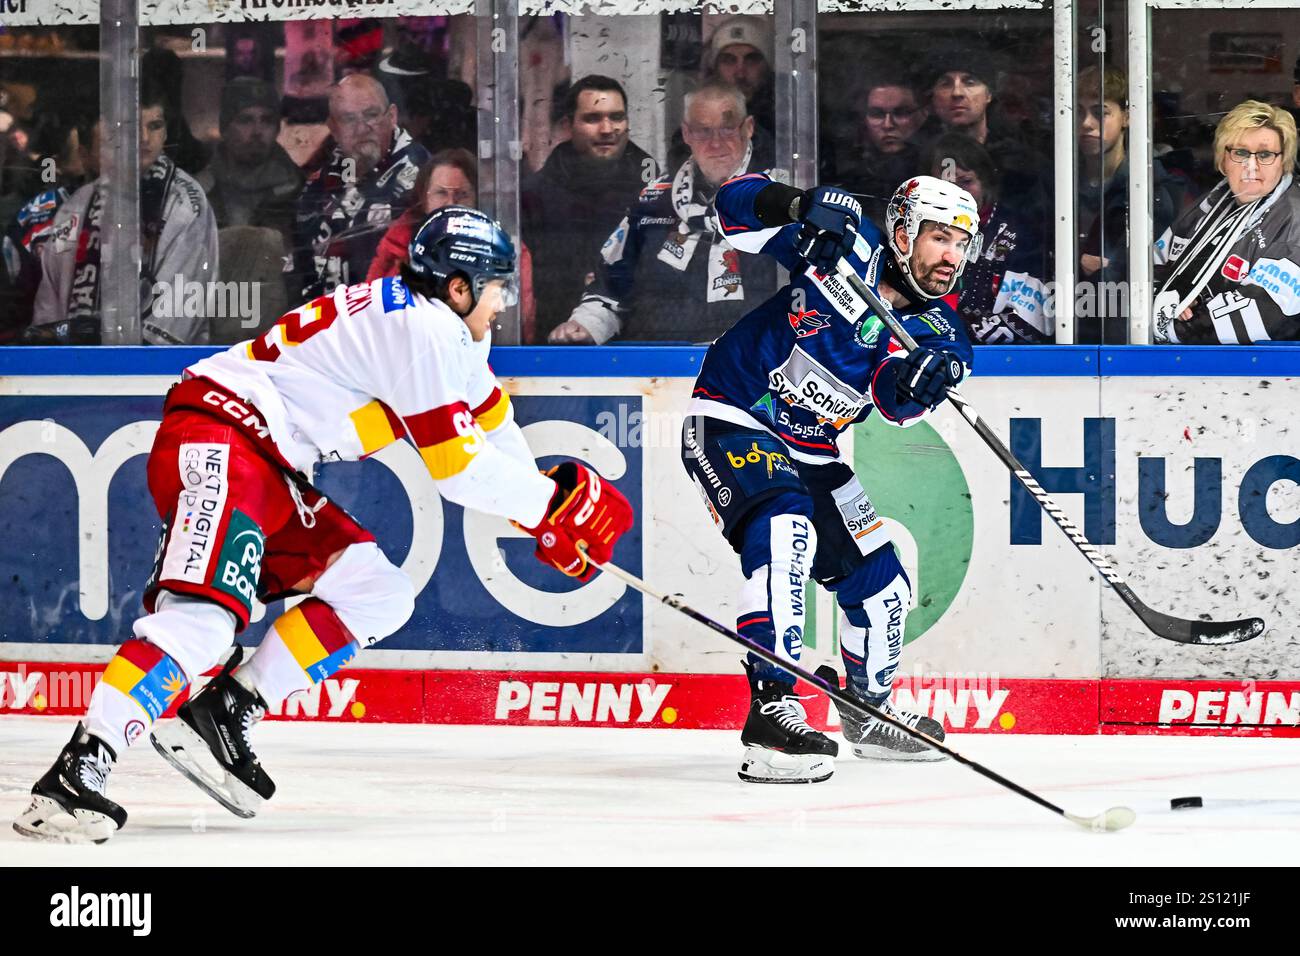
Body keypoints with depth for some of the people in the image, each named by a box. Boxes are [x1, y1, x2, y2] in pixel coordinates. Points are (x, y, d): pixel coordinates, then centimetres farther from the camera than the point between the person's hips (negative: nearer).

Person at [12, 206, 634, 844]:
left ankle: (224, 718, 5)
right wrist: (553, 501, -1)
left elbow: (490, 426, 30)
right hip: (216, 439, -11)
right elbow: (458, 468, -14)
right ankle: (75, 775, -36)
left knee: (379, 594, 10)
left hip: (271, 469, 11)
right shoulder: (423, 328, -14)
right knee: (205, 618, -28)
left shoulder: (449, 330, 17)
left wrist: (552, 525, 26)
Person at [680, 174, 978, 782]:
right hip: (731, 424, -7)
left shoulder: (937, 328, -4)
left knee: (880, 583, 11)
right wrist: (798, 206, -35)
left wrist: (921, 378, -48)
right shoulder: (849, 246, -14)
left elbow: (897, 402, -24)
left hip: (810, 454, 7)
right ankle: (771, 714, -37)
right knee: (785, 530, -33)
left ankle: (870, 713, 40)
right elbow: (737, 204, -15)